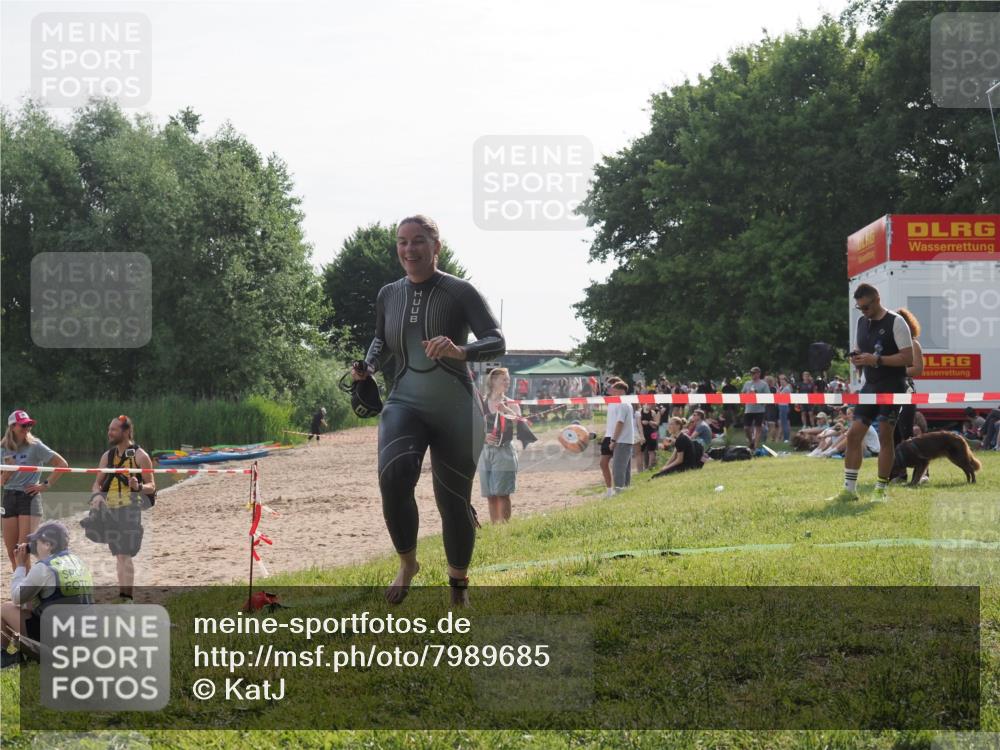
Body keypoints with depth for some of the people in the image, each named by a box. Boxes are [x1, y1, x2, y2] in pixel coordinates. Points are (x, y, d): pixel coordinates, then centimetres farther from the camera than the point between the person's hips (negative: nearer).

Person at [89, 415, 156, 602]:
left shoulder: (140, 456, -4)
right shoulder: (108, 456, 13)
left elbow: (151, 486, -4)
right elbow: (97, 483, 16)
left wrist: (139, 487, -26)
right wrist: (97, 494, -7)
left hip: (131, 510, -6)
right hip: (111, 509, 6)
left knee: (124, 555, -13)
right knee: (119, 555, 10)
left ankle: (126, 596, -14)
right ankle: (122, 595, 16)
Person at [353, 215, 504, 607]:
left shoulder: (460, 292, -7)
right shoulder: (388, 295, 7)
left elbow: (497, 342, -13)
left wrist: (460, 351, -32)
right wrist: (368, 367, 5)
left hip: (456, 409, -2)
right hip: (405, 403, 2)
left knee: (453, 500, 3)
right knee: (393, 475, -26)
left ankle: (459, 583, 27)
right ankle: (407, 563, -5)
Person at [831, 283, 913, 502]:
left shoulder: (895, 322, -10)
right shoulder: (862, 322, 11)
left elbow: (908, 357, -15)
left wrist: (877, 360, -22)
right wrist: (856, 359, -2)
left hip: (892, 387, -7)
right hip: (870, 386, 7)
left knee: (885, 437, -3)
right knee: (853, 434, 0)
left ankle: (881, 490, 6)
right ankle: (849, 489, 5)